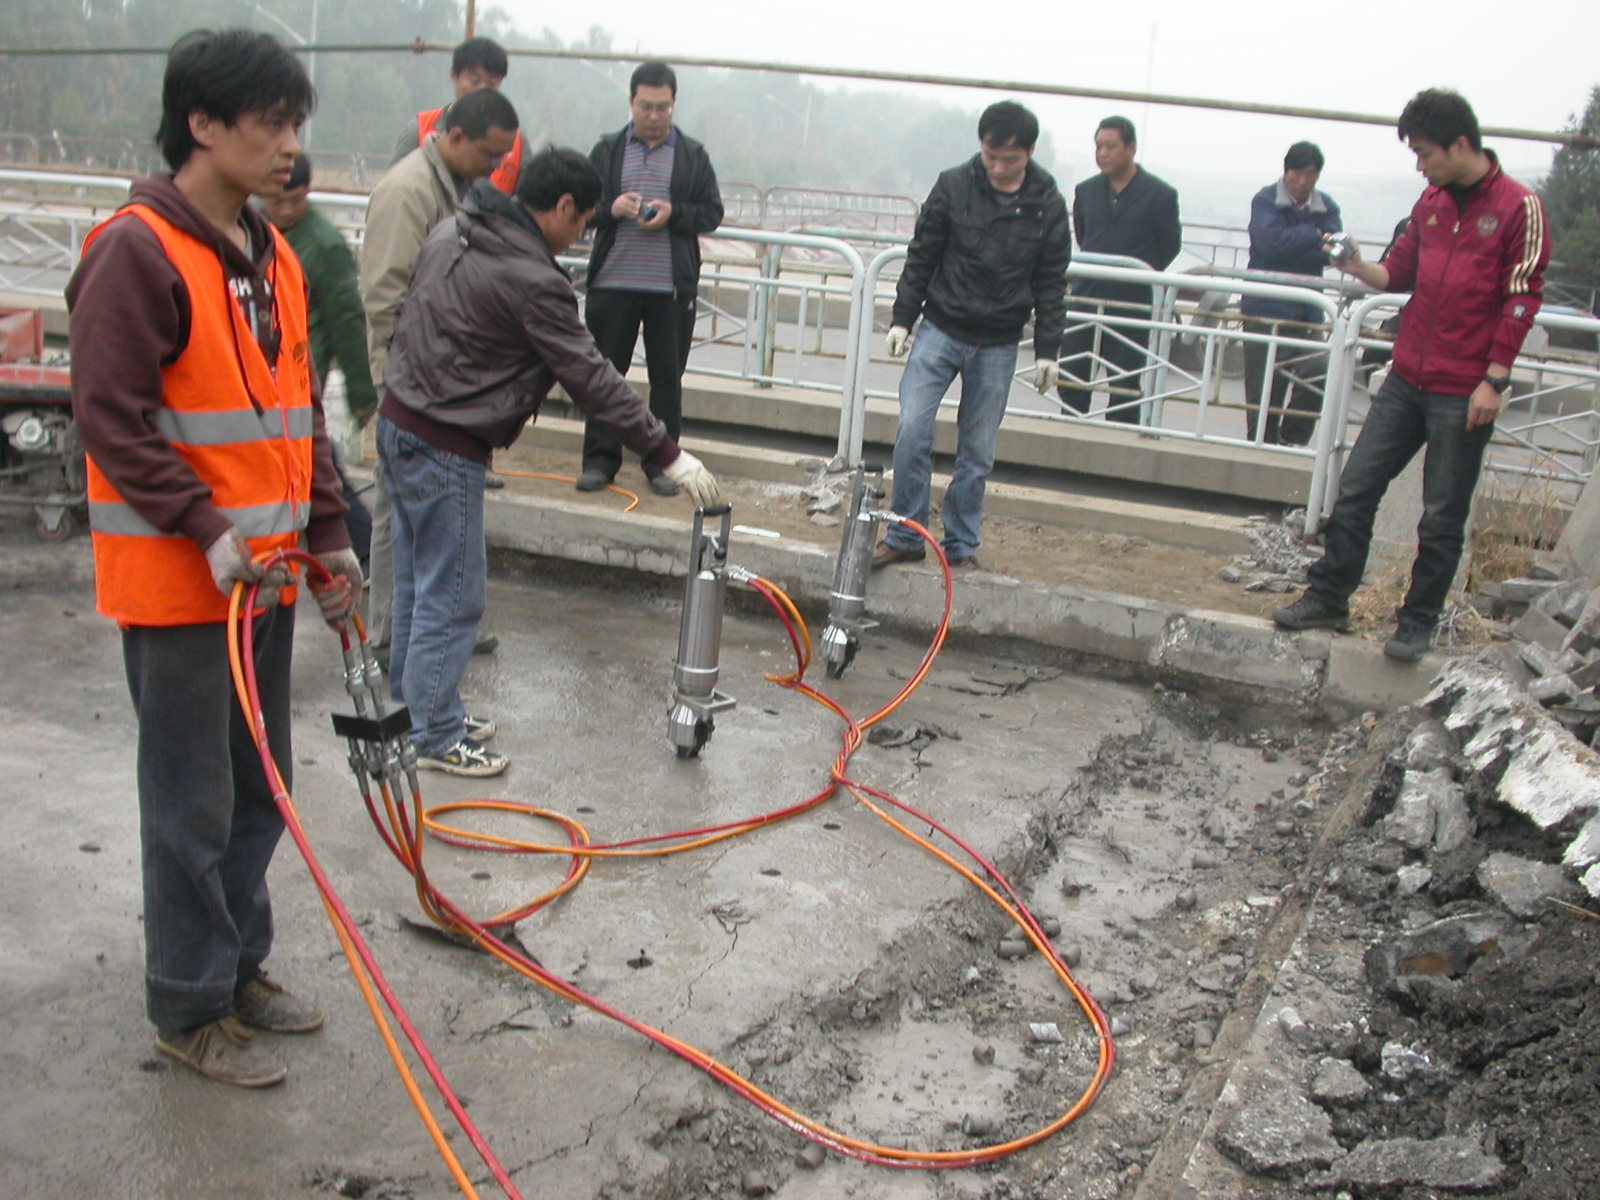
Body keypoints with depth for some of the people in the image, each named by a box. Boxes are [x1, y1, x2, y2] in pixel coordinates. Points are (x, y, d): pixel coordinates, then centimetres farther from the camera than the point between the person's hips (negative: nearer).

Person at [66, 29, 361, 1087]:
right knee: (194, 804, 3)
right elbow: (112, 416, -18)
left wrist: (330, 540, 12)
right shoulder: (137, 252, -14)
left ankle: (240, 967, 34)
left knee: (258, 791, 17)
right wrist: (209, 533, -20)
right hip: (175, 579, -8)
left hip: (265, 575, 8)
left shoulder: (273, 256, 12)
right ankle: (191, 1010, 18)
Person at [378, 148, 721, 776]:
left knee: (417, 581, 19)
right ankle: (435, 737, 11)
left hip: (399, 423, 10)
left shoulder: (453, 232, 8)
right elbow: (592, 379, -19)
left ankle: (416, 704, 31)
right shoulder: (532, 281, -19)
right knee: (452, 596, 1)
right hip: (445, 449, -10)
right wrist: (668, 454, -13)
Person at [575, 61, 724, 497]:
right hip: (612, 281, 1)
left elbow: (712, 212, 5)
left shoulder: (693, 155, 8)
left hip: (672, 286, 0)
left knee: (668, 377, 5)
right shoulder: (607, 151, 9)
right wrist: (610, 209, -13)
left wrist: (674, 213, -13)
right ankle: (599, 460, 12)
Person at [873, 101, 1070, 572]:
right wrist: (903, 318, 0)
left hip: (998, 345, 1)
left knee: (978, 450, 5)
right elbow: (921, 256, 3)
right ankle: (907, 535, 3)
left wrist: (1047, 350, 1)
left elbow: (1051, 284, 4)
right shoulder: (954, 186, -4)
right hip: (941, 329, 0)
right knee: (913, 429, -12)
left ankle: (961, 546, 18)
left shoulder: (1048, 205, -2)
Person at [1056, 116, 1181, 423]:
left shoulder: (1160, 195, -4)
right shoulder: (1086, 191, 7)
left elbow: (1170, 247, 4)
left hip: (1132, 304, -4)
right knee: (1071, 377, 6)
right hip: (1086, 297, 4)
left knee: (1124, 385, 1)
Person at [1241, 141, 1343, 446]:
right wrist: (1315, 235, -6)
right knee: (1264, 390, -1)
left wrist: (1291, 246, -18)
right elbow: (1272, 242, -18)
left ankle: (1290, 442, 5)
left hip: (1307, 313, 3)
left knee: (1317, 376, -12)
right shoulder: (1265, 201, -2)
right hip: (1265, 310, -3)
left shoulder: (1326, 207, 9)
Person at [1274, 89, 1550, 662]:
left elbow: (1522, 299, -9)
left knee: (1442, 517, 3)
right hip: (1407, 378, 6)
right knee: (1355, 489, 5)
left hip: (1463, 393, -6)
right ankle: (1328, 598, 15)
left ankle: (1418, 623, 15)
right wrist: (1358, 268, -5)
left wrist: (1494, 380, -13)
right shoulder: (1432, 200, 11)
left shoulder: (1519, 207, -8)